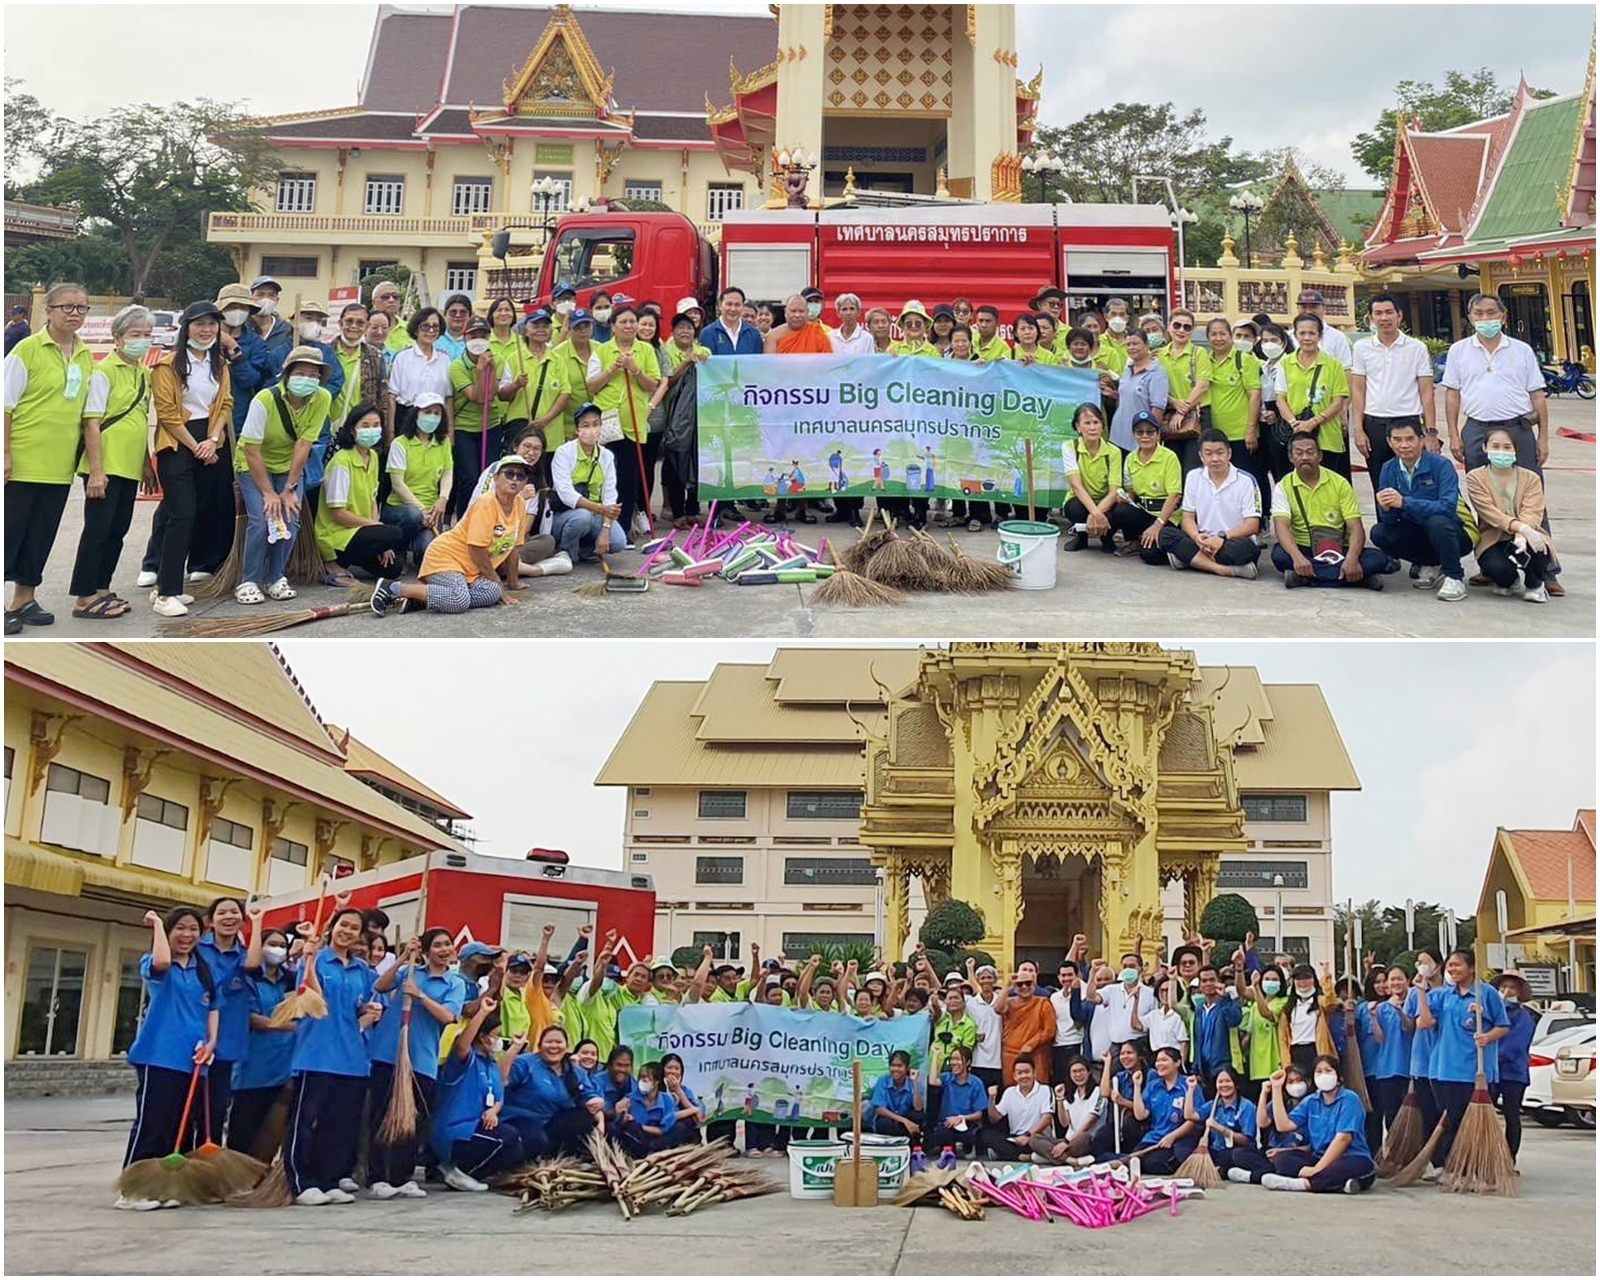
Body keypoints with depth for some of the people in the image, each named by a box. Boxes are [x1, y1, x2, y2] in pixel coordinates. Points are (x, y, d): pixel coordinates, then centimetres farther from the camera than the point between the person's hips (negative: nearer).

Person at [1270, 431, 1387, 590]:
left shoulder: (1339, 483, 2)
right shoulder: (1283, 486, 0)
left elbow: (1356, 527, -5)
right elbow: (1281, 527, -15)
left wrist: (1352, 558, -26)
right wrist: (1297, 557, -35)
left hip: (1338, 549, 1)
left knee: (1379, 558, -24)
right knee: (1279, 555, -35)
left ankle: (1305, 577, -33)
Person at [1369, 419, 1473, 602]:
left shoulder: (1440, 465, -17)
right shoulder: (1389, 469, -3)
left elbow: (1448, 507, -30)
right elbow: (1389, 519, -7)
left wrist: (1404, 502, -37)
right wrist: (1386, 507, -32)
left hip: (1452, 535, -5)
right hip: (1415, 535, 5)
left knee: (1437, 521, -36)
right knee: (1379, 533, -18)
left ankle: (1454, 578, -14)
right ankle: (1429, 565, 5)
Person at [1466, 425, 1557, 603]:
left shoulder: (1531, 478, 5)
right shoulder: (1475, 477, -1)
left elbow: (1532, 513, -11)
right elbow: (1489, 512, -16)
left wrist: (1522, 535, -35)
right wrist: (1520, 527, -33)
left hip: (1525, 537, 2)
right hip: (1493, 540, -2)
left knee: (1539, 547, -35)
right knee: (1498, 568, -35)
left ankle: (1535, 585, 1)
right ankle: (1505, 582, 8)